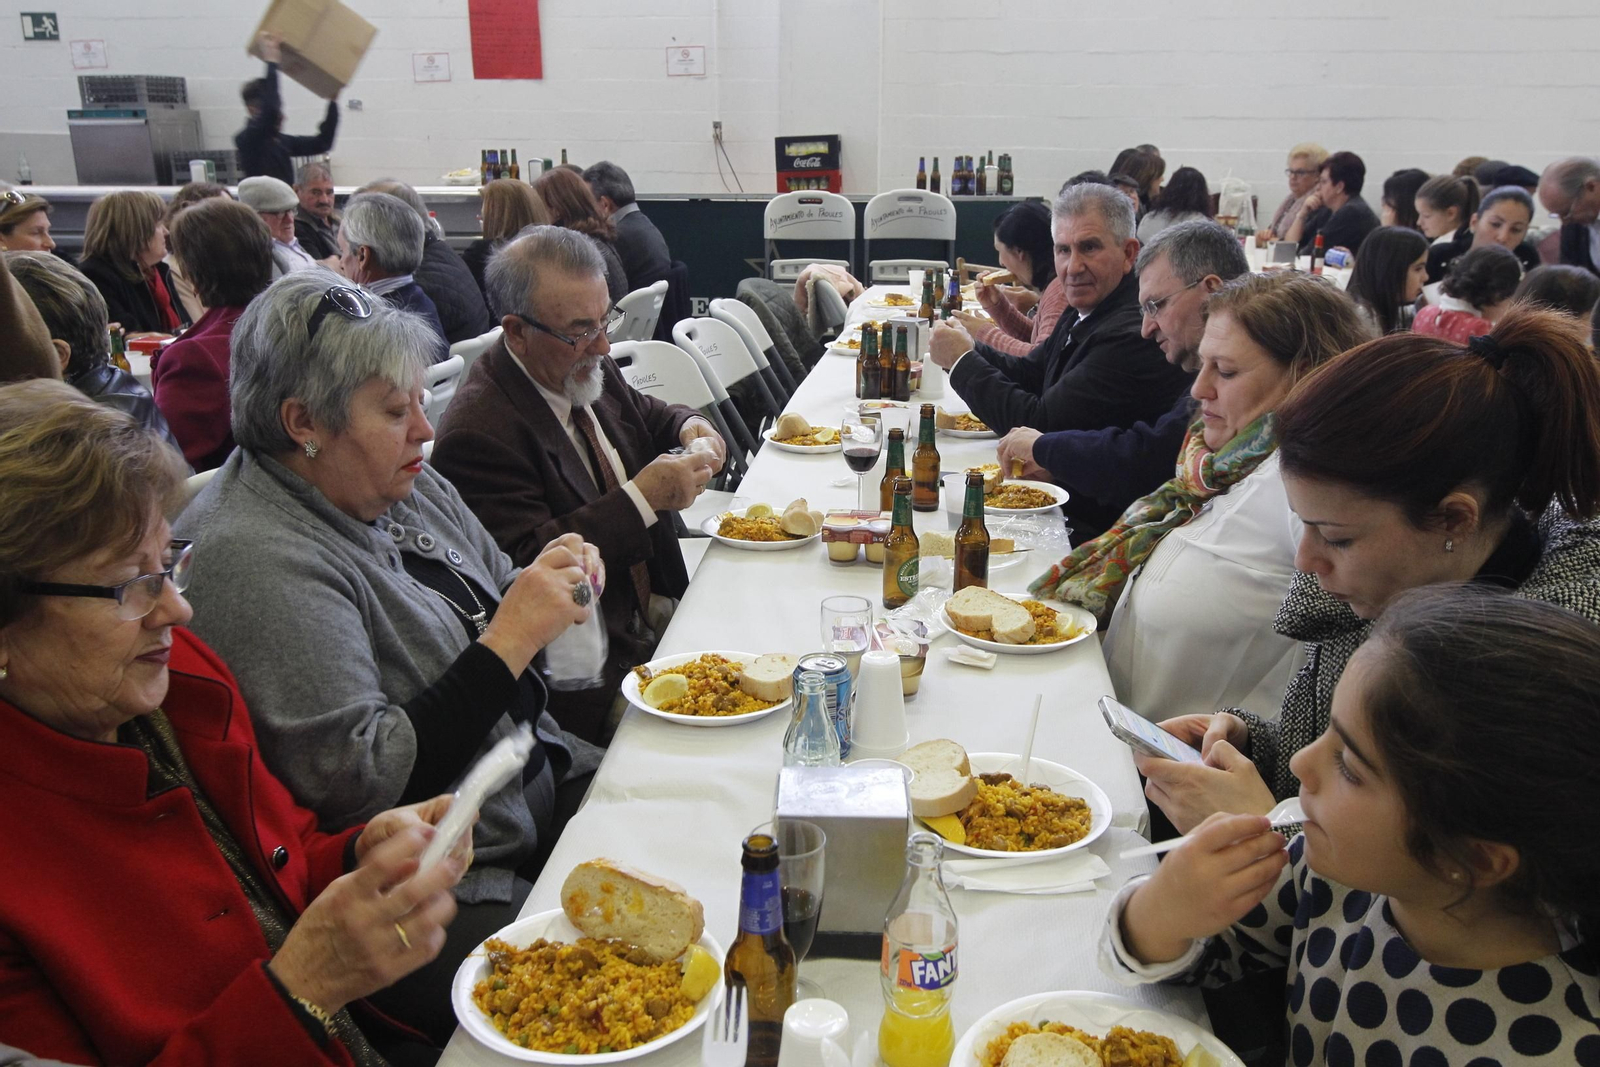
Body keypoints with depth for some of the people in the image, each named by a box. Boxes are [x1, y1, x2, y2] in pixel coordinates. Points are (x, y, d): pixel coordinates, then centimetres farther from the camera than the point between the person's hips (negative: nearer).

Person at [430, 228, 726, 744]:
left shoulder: (588, 368, 8)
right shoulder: (478, 431, -19)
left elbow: (644, 414, 29)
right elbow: (524, 568, -23)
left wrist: (687, 426, 3)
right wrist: (643, 498, -24)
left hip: (661, 613, 9)